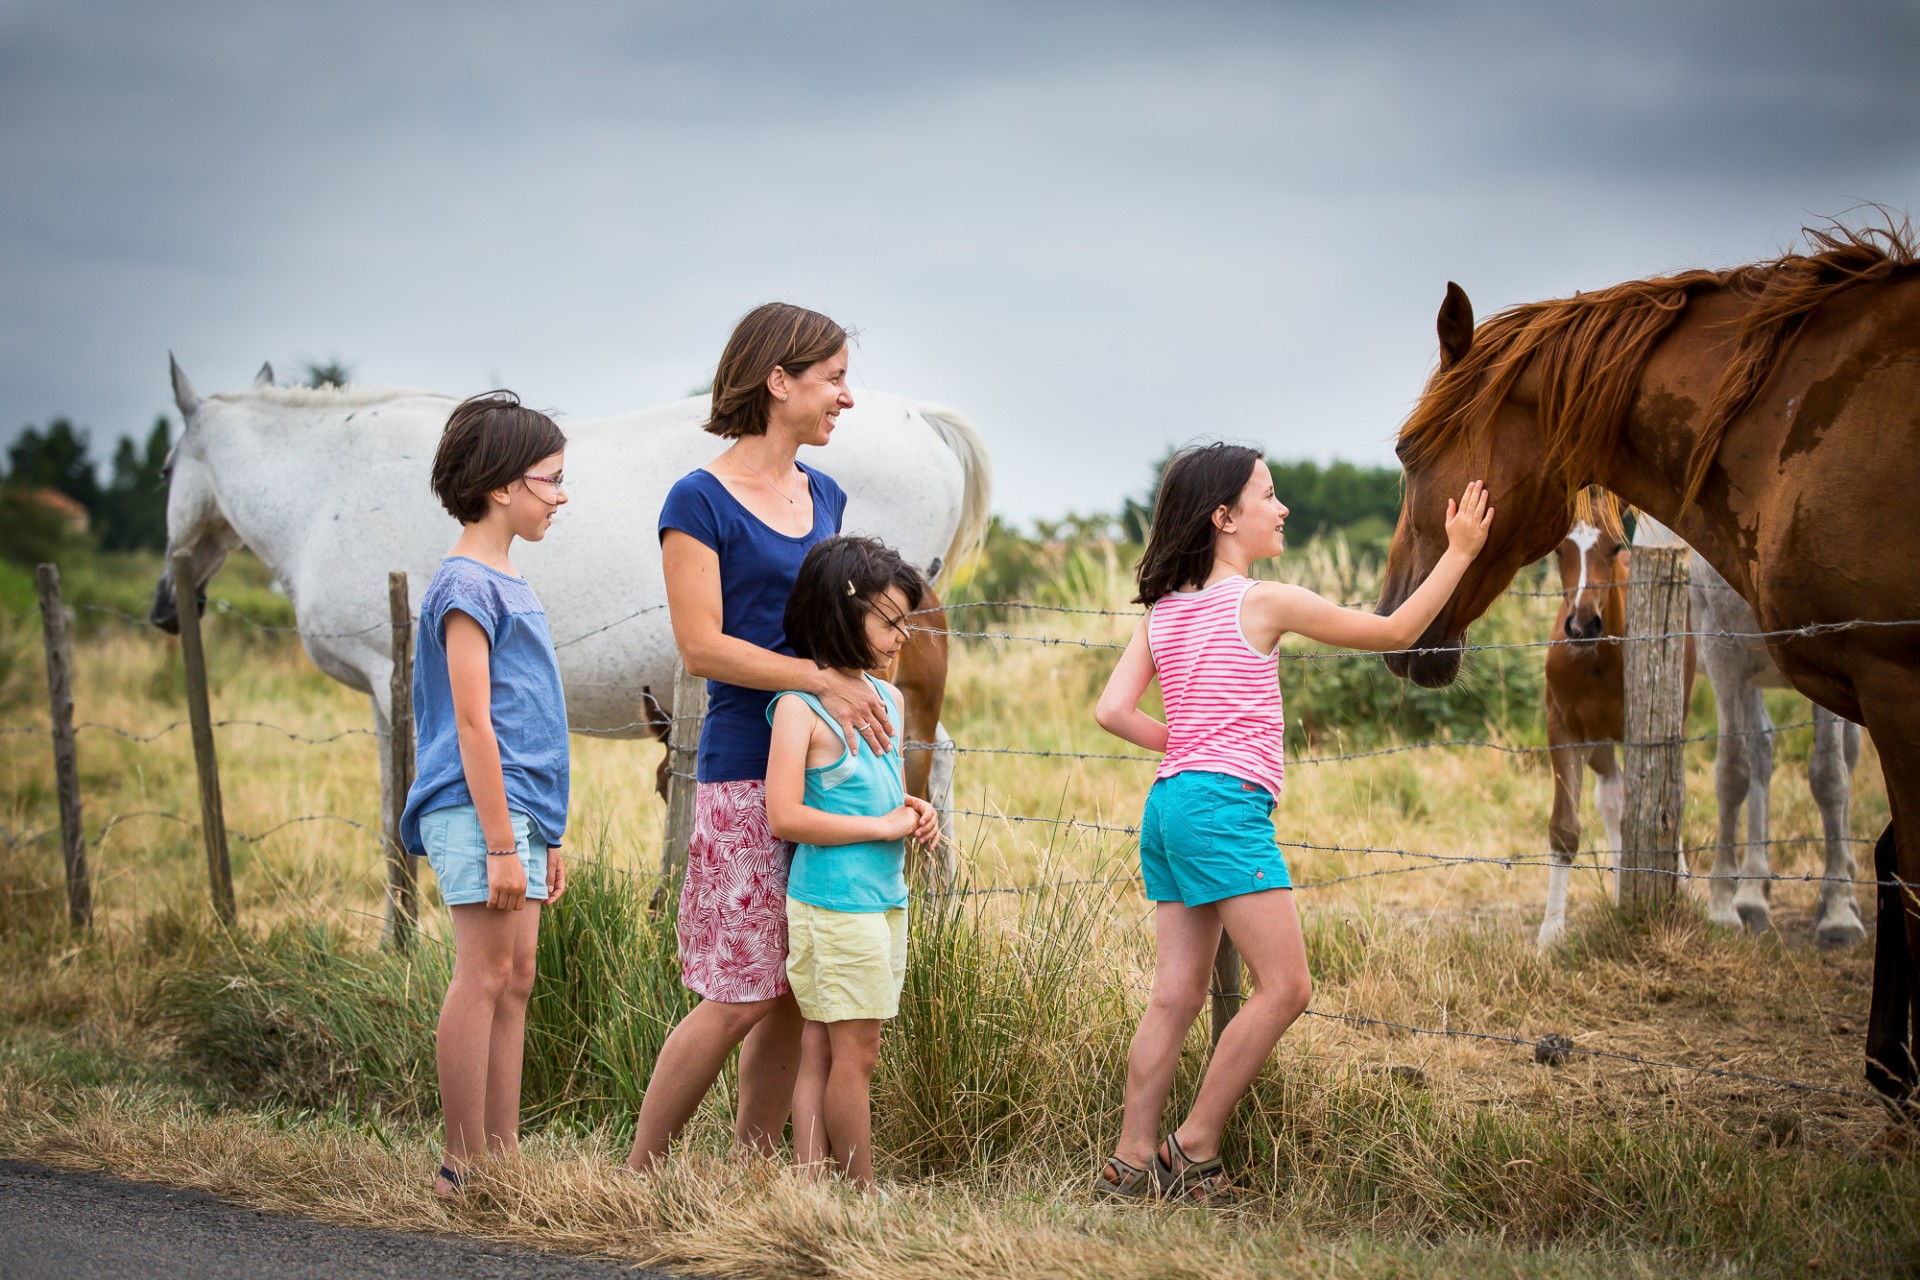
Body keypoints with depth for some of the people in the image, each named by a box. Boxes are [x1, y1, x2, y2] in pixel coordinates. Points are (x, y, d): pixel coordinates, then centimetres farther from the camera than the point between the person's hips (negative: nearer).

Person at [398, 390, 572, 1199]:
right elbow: (473, 724, -16)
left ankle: (504, 1157, 12)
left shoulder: (505, 583, 18)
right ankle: (465, 1164, -4)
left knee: (515, 982, 9)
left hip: (515, 811, 9)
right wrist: (501, 846, -19)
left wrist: (546, 837, 23)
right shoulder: (466, 585, -11)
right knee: (485, 977, -8)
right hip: (478, 811, -9)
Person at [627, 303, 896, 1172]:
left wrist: (855, 692, 9)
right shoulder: (700, 502, -7)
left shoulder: (824, 498, 15)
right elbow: (701, 646, -13)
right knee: (741, 997, -7)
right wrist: (818, 678, -20)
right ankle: (635, 1177, 5)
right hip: (746, 768, -7)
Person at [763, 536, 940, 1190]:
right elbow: (785, 816, -20)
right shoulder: (800, 706, -12)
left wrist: (917, 813, 5)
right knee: (855, 1052, -3)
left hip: (885, 896, 8)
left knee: (822, 1050, 9)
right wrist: (883, 826, -16)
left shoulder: (887, 698, 14)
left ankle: (810, 1181, 10)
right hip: (834, 900, -8)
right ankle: (864, 1197, 4)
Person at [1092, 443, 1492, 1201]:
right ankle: (1194, 1148, -4)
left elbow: (1112, 711, 7)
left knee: (1176, 995, 8)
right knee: (1284, 988, -5)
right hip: (1225, 802, -8)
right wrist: (1459, 553, 7)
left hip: (1168, 801, 8)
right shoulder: (1263, 601, -5)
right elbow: (1395, 631, 1)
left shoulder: (1162, 611, 14)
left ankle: (1131, 1162, 6)